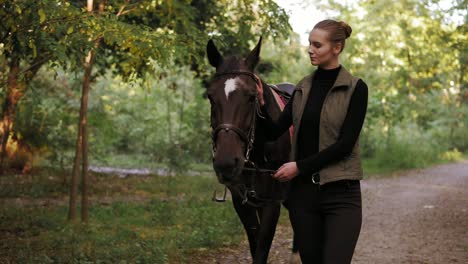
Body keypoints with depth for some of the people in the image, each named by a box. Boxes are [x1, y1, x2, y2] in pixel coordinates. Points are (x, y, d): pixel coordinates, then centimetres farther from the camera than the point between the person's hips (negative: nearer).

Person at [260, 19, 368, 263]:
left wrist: (300, 166, -15)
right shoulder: (303, 88, 11)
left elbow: (345, 143, -13)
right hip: (303, 191, 5)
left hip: (341, 192, -5)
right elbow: (275, 131, 6)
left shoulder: (355, 88, -6)